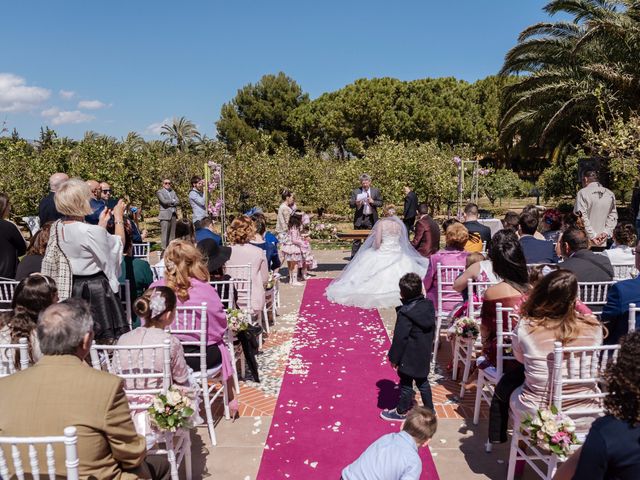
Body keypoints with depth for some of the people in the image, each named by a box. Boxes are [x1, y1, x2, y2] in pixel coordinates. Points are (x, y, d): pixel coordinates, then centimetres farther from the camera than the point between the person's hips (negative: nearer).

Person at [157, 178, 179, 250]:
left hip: (173, 215, 6)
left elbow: (177, 201, 8)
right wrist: (172, 201, 0)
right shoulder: (159, 192, 2)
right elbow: (164, 201, -14)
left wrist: (169, 203, -6)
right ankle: (164, 249, -8)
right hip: (165, 215, -6)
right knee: (164, 234, -9)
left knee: (172, 234, 8)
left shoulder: (173, 192, 20)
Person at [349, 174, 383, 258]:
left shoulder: (376, 191, 6)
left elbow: (380, 203, 5)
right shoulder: (356, 192, 3)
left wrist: (373, 202, -14)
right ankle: (354, 257, 5)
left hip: (371, 219, 1)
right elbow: (350, 204, 0)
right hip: (359, 218, -1)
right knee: (357, 238, 1)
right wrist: (356, 203, -22)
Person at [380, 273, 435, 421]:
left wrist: (394, 358, -9)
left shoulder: (405, 313, -26)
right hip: (424, 355, 7)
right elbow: (432, 328, 9)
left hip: (409, 357, -7)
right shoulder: (428, 306, -5)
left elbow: (399, 339, -21)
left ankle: (401, 412, 27)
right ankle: (429, 409, 34)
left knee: (406, 384, 10)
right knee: (423, 381, 22)